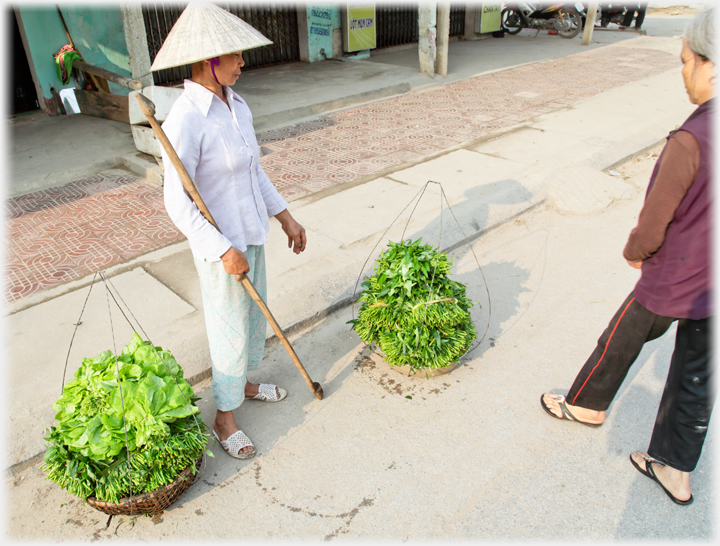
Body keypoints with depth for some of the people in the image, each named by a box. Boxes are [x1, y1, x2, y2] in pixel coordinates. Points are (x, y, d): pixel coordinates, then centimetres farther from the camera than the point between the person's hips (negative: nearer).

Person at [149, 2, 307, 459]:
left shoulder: (237, 105, 3)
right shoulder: (185, 120, -23)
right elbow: (177, 203, -22)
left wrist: (286, 217, 10)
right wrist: (224, 251, -23)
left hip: (251, 233, 8)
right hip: (220, 245, -8)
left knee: (255, 315, 23)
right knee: (231, 331, 8)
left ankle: (244, 384, 48)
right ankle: (225, 417, 31)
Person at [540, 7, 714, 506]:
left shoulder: (691, 141, -27)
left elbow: (652, 225, -19)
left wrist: (635, 252, 2)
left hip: (672, 283, -6)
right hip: (709, 288, 7)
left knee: (620, 342, 19)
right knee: (696, 379, 18)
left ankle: (587, 404, 45)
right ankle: (675, 469, 34)